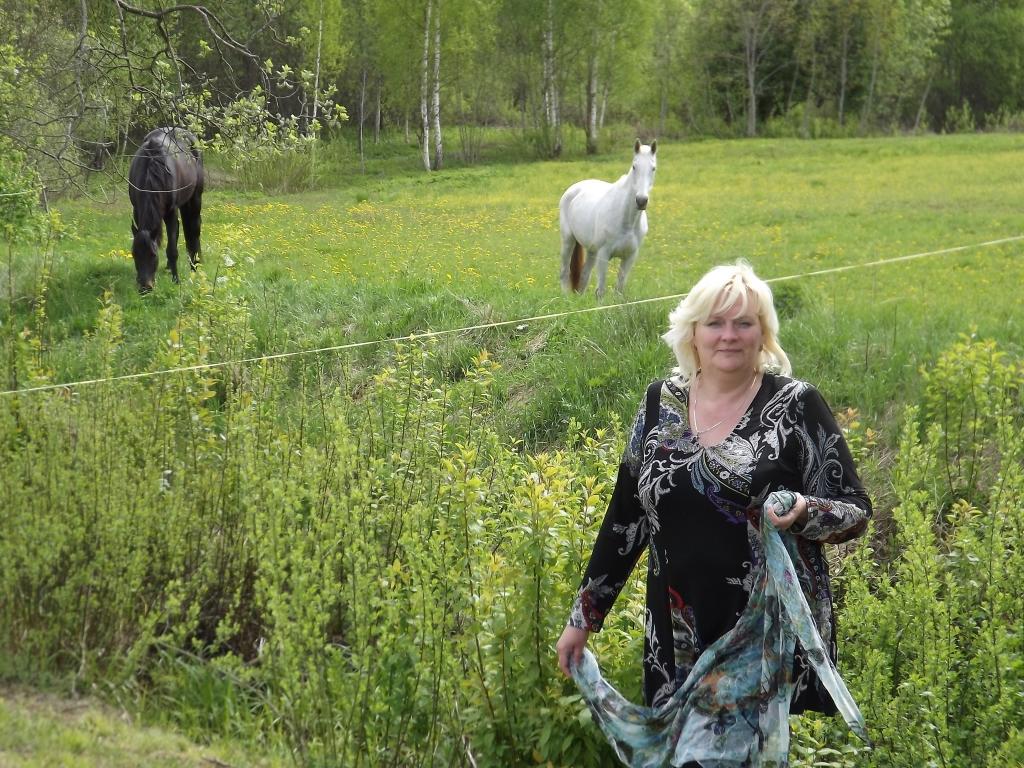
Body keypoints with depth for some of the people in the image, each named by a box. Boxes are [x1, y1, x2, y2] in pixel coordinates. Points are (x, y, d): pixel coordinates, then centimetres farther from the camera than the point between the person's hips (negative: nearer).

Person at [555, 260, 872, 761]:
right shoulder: (662, 402, 6)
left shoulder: (795, 405, -5)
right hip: (679, 639, 3)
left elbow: (856, 511, -4)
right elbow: (625, 517, 12)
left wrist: (804, 512, -25)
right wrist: (583, 616, 12)